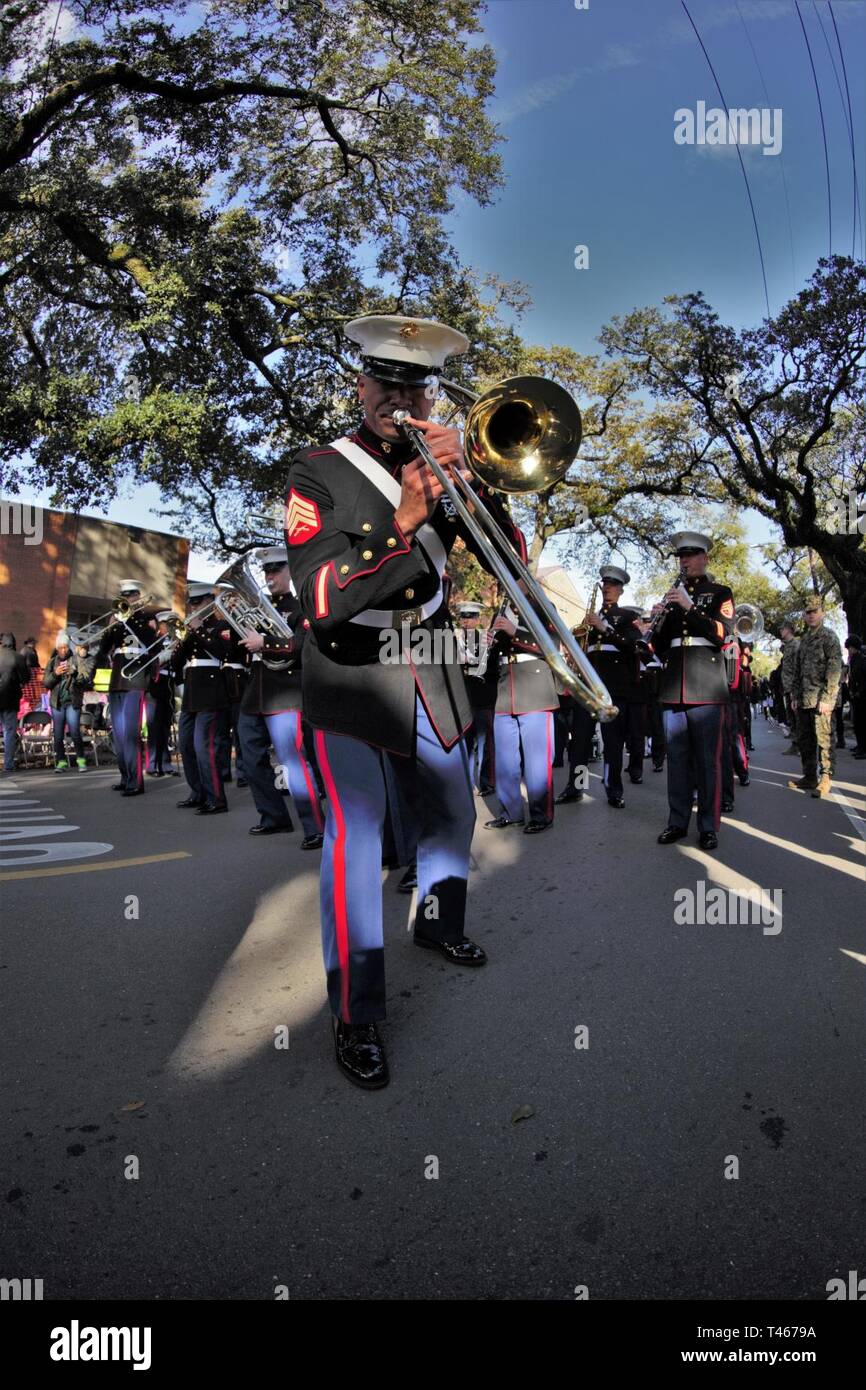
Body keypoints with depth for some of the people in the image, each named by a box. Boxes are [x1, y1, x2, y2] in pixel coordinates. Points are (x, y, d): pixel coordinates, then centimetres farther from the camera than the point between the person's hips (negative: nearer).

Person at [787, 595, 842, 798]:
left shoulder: (829, 637, -3)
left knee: (824, 739, -6)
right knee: (804, 739, 10)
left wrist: (827, 697, -17)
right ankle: (810, 777, 18)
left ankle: (826, 779, -1)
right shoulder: (804, 639, 19)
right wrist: (795, 695, 13)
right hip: (803, 699, 8)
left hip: (821, 699, -7)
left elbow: (835, 669, -11)